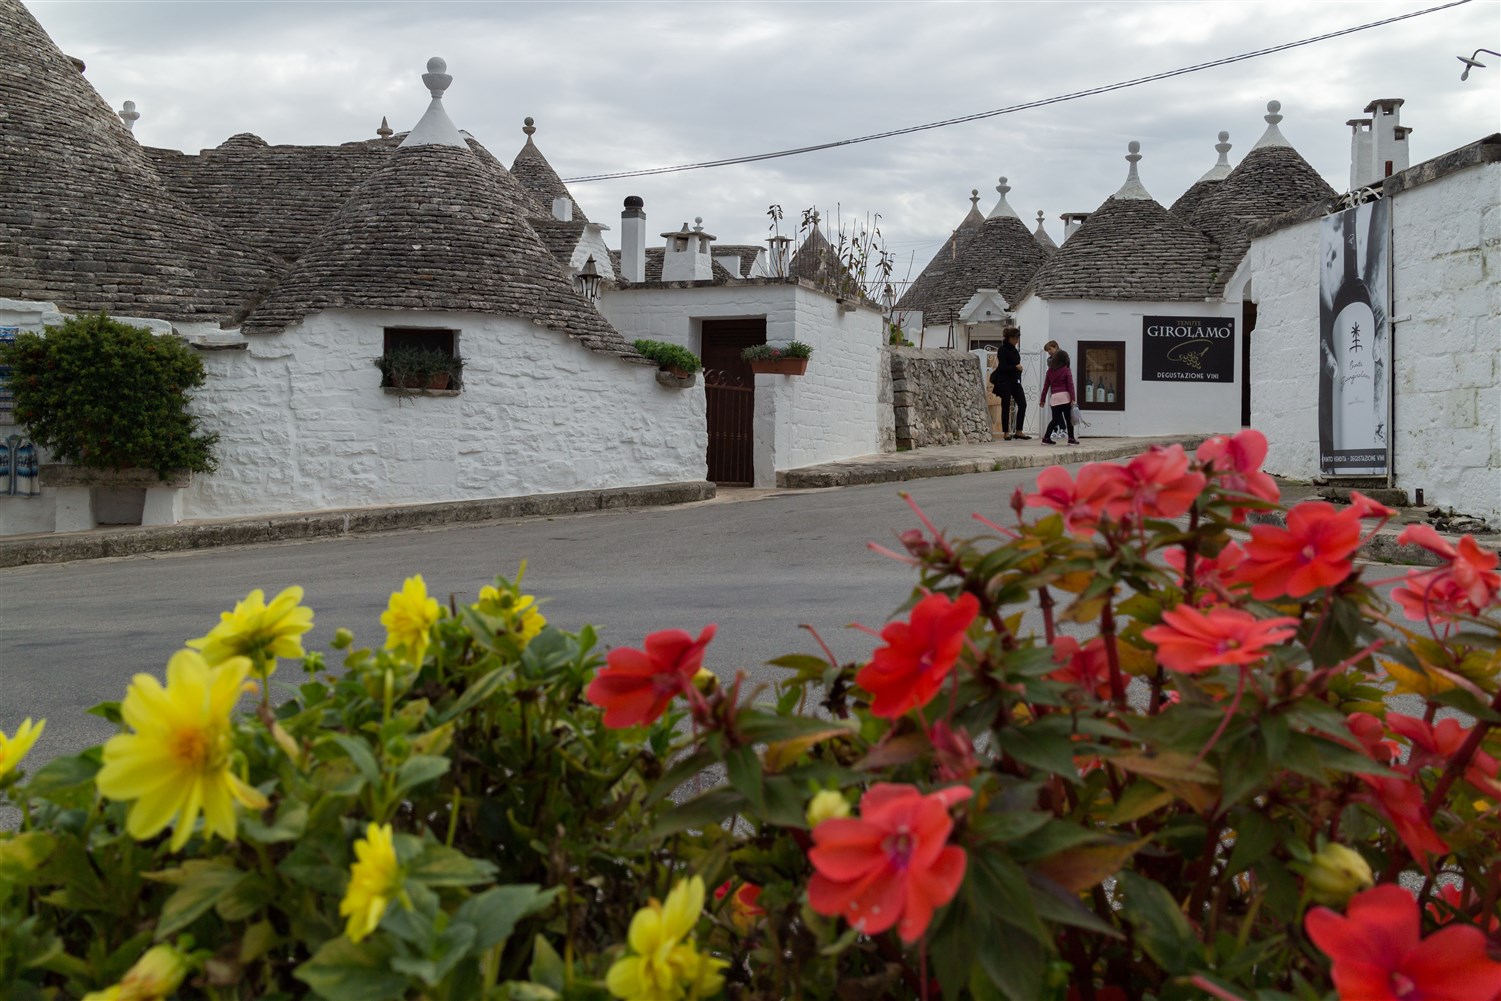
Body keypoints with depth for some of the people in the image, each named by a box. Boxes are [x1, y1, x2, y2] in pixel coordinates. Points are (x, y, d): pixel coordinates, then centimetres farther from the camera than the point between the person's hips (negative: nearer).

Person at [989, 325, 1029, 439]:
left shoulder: (1014, 349, 13)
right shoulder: (1003, 350, -11)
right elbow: (1002, 367, -18)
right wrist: (1016, 367, -17)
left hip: (1015, 381, 8)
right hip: (1005, 382, -8)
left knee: (1022, 404, -1)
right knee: (1006, 407, -1)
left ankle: (1018, 432, 4)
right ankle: (1006, 433, 7)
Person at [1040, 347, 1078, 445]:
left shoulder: (1050, 371, 8)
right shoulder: (1067, 370, -1)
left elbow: (1046, 386, 10)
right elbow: (1070, 385, -7)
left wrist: (1043, 399, 16)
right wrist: (1072, 399, -9)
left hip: (1054, 397, 3)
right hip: (1065, 396, -3)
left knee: (1055, 419, 10)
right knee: (1068, 418, 5)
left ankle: (1046, 438, 5)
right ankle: (1071, 439, 7)